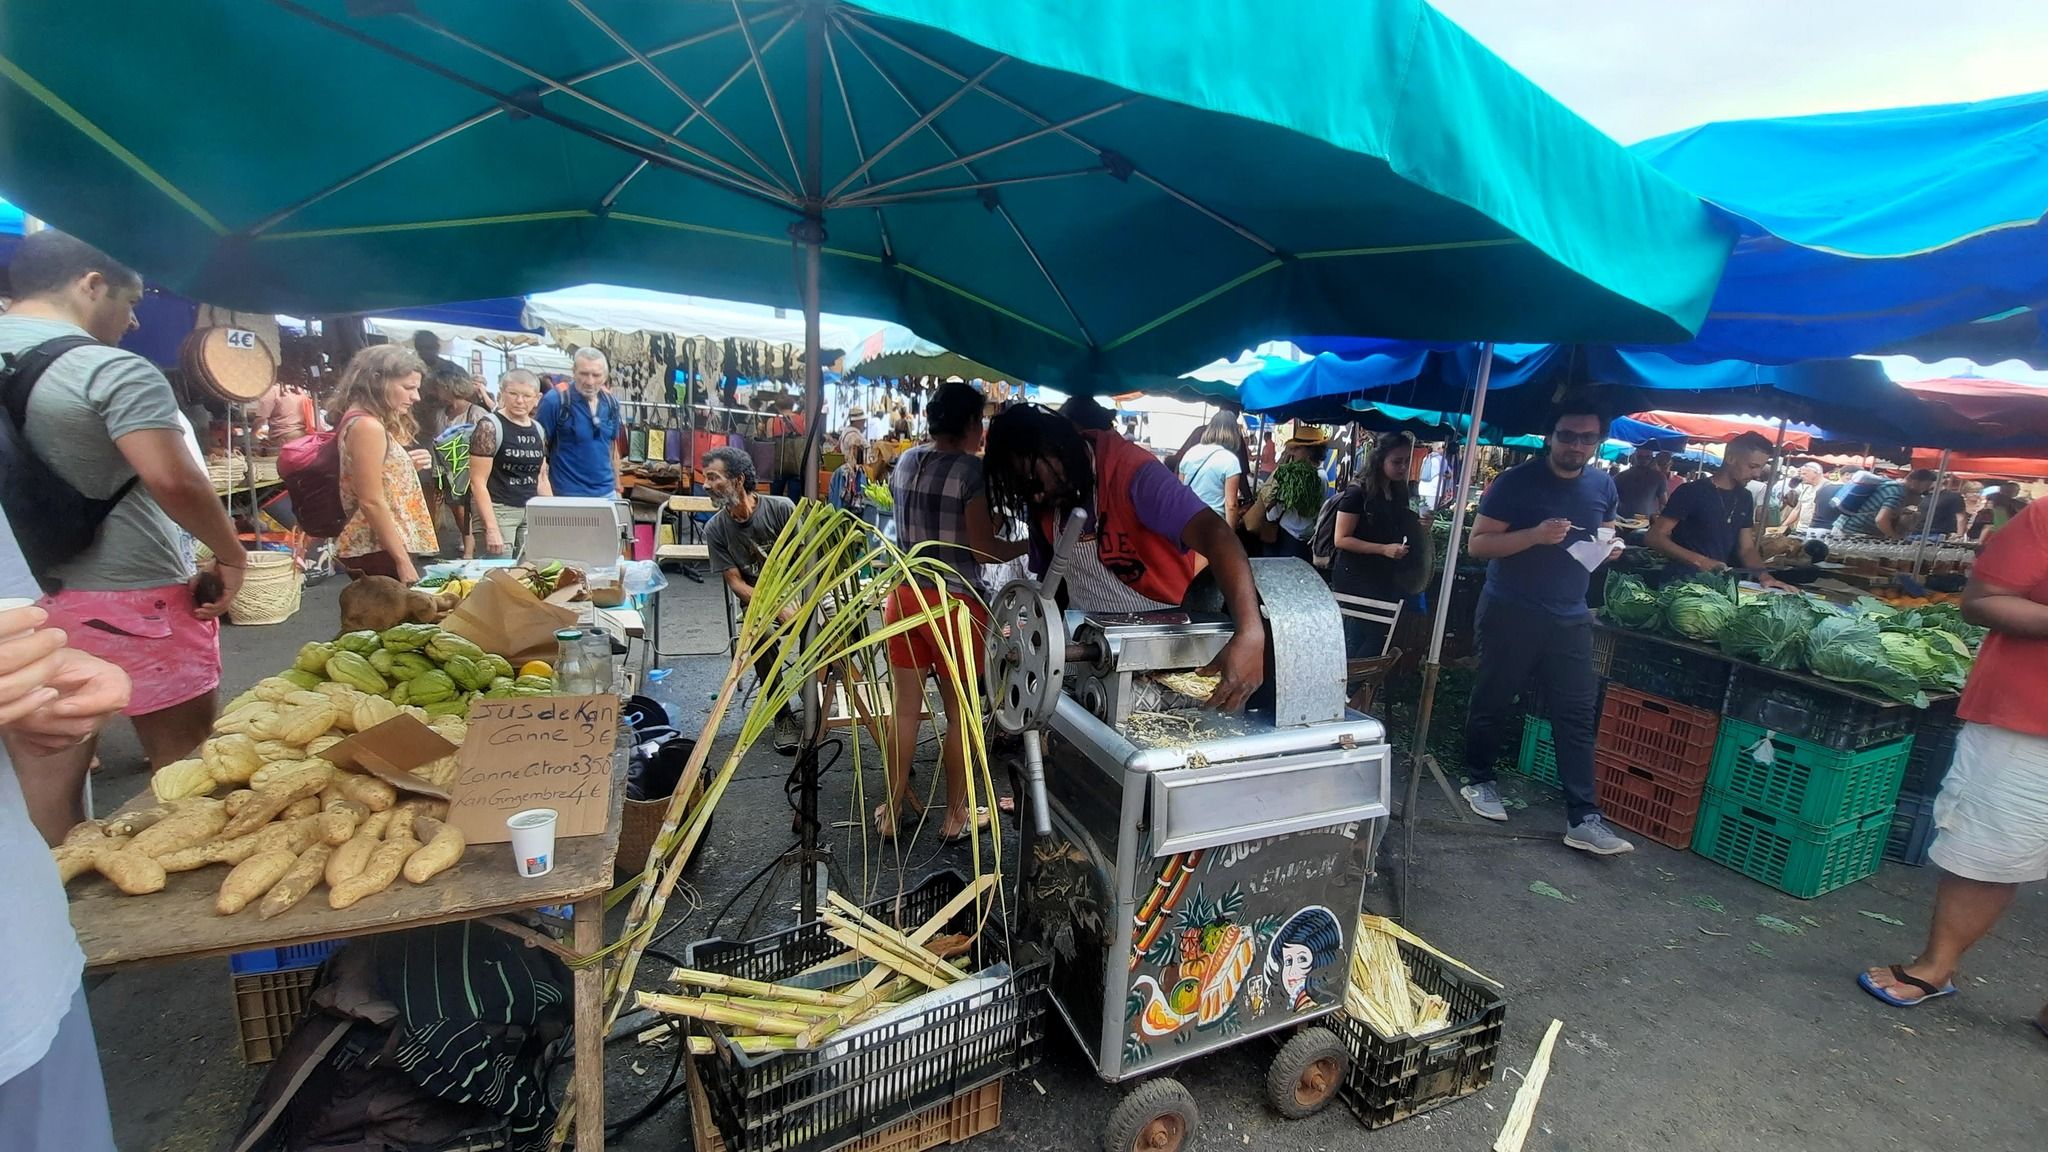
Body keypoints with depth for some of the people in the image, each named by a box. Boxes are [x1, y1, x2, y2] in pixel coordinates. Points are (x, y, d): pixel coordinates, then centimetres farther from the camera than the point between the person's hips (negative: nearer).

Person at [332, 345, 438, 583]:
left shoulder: (372, 423, 14)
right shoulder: (367, 425, -15)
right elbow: (372, 502, -19)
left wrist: (410, 466, 5)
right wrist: (403, 561, -19)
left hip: (374, 548, 10)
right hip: (380, 552, -10)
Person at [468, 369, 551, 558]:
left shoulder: (538, 430, 11)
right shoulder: (490, 426, -7)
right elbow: (478, 481, -11)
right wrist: (491, 528, -18)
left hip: (533, 513, 6)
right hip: (497, 511, -5)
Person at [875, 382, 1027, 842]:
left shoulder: (905, 462, 7)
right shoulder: (972, 470, -13)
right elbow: (984, 548, -15)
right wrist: (1032, 544, 0)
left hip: (905, 594, 6)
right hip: (954, 601, -6)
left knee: (905, 708, 14)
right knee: (960, 712, 10)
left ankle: (892, 811, 25)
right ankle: (955, 816, 23)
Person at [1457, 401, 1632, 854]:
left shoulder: (1604, 485, 7)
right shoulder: (1515, 482, -10)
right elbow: (1478, 544, -12)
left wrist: (1611, 546, -1)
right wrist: (1535, 535, -26)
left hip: (1571, 617, 5)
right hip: (1510, 613, -4)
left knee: (1577, 716, 1)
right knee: (1493, 703, 7)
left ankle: (1583, 819, 5)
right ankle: (1479, 780, 28)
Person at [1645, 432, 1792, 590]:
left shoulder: (1745, 498, 11)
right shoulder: (1691, 492, -10)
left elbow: (1746, 548, 14)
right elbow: (1655, 537, -16)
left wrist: (1763, 574, -6)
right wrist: (1698, 560, -26)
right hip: (1682, 581, -6)